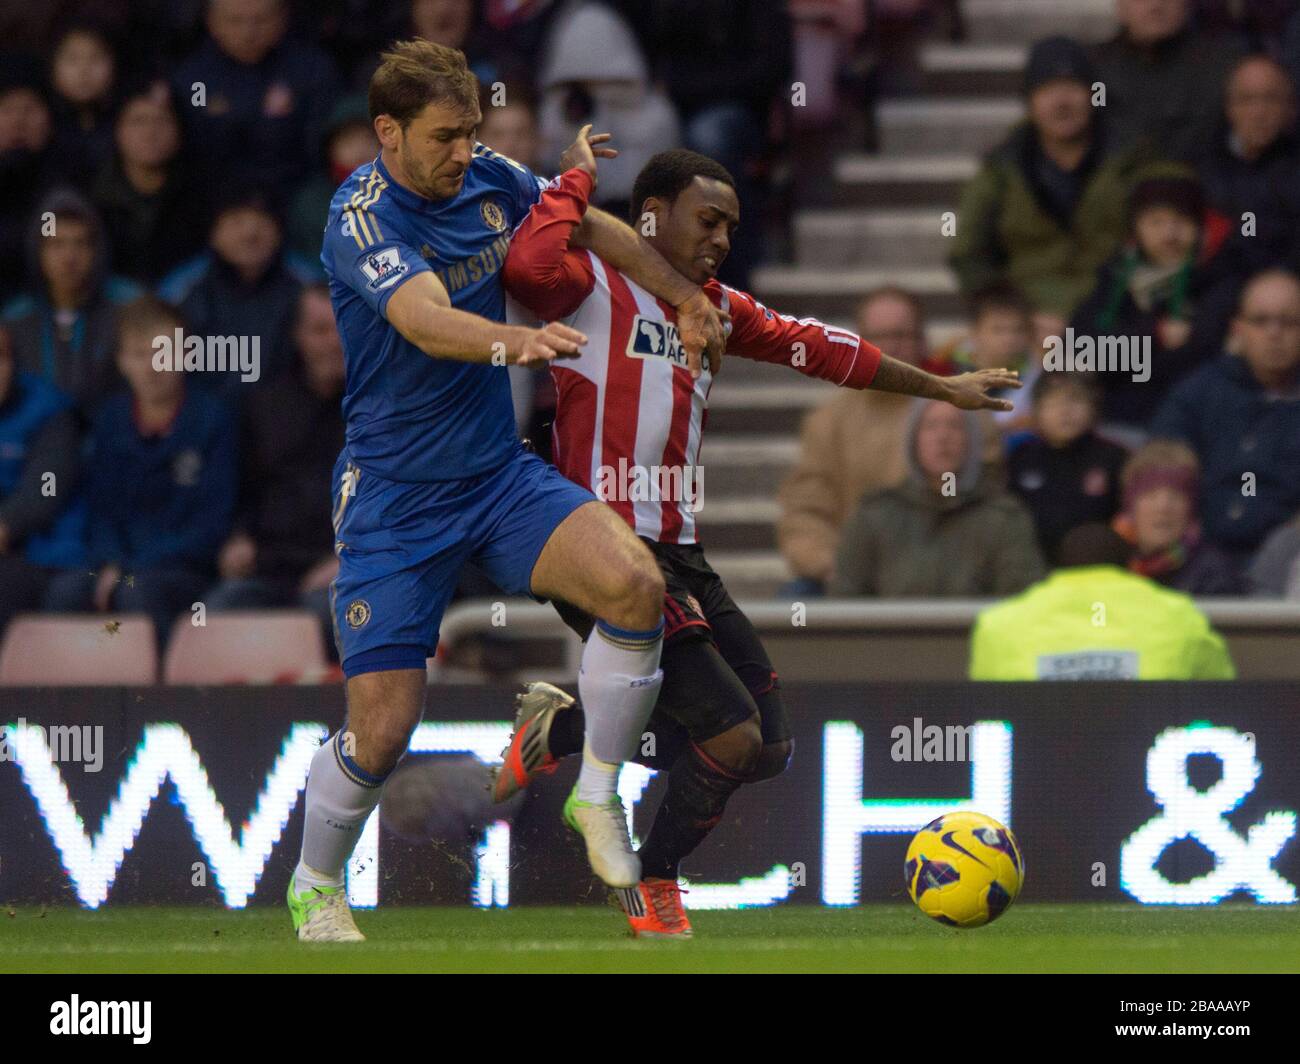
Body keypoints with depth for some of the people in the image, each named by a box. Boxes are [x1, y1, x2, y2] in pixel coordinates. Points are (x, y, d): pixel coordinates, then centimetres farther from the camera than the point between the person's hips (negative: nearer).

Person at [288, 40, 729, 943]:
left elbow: (594, 229, 20)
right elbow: (427, 321, -39)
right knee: (383, 728, -8)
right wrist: (512, 342, -57)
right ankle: (314, 887, 21)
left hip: (501, 476, 5)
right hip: (395, 497, -5)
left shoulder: (490, 180, 0)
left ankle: (598, 797, -1)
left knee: (636, 586, -21)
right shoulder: (362, 220, -20)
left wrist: (687, 300, 20)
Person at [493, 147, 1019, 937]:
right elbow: (530, 266, -29)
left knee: (767, 750, 7)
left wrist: (938, 387, 36)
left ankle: (558, 734, 22)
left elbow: (819, 349, 28)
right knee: (733, 733, -16)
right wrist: (576, 183, -13)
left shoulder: (715, 309, 18)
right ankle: (654, 885, 11)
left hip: (680, 559, 9)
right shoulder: (591, 285, -6)